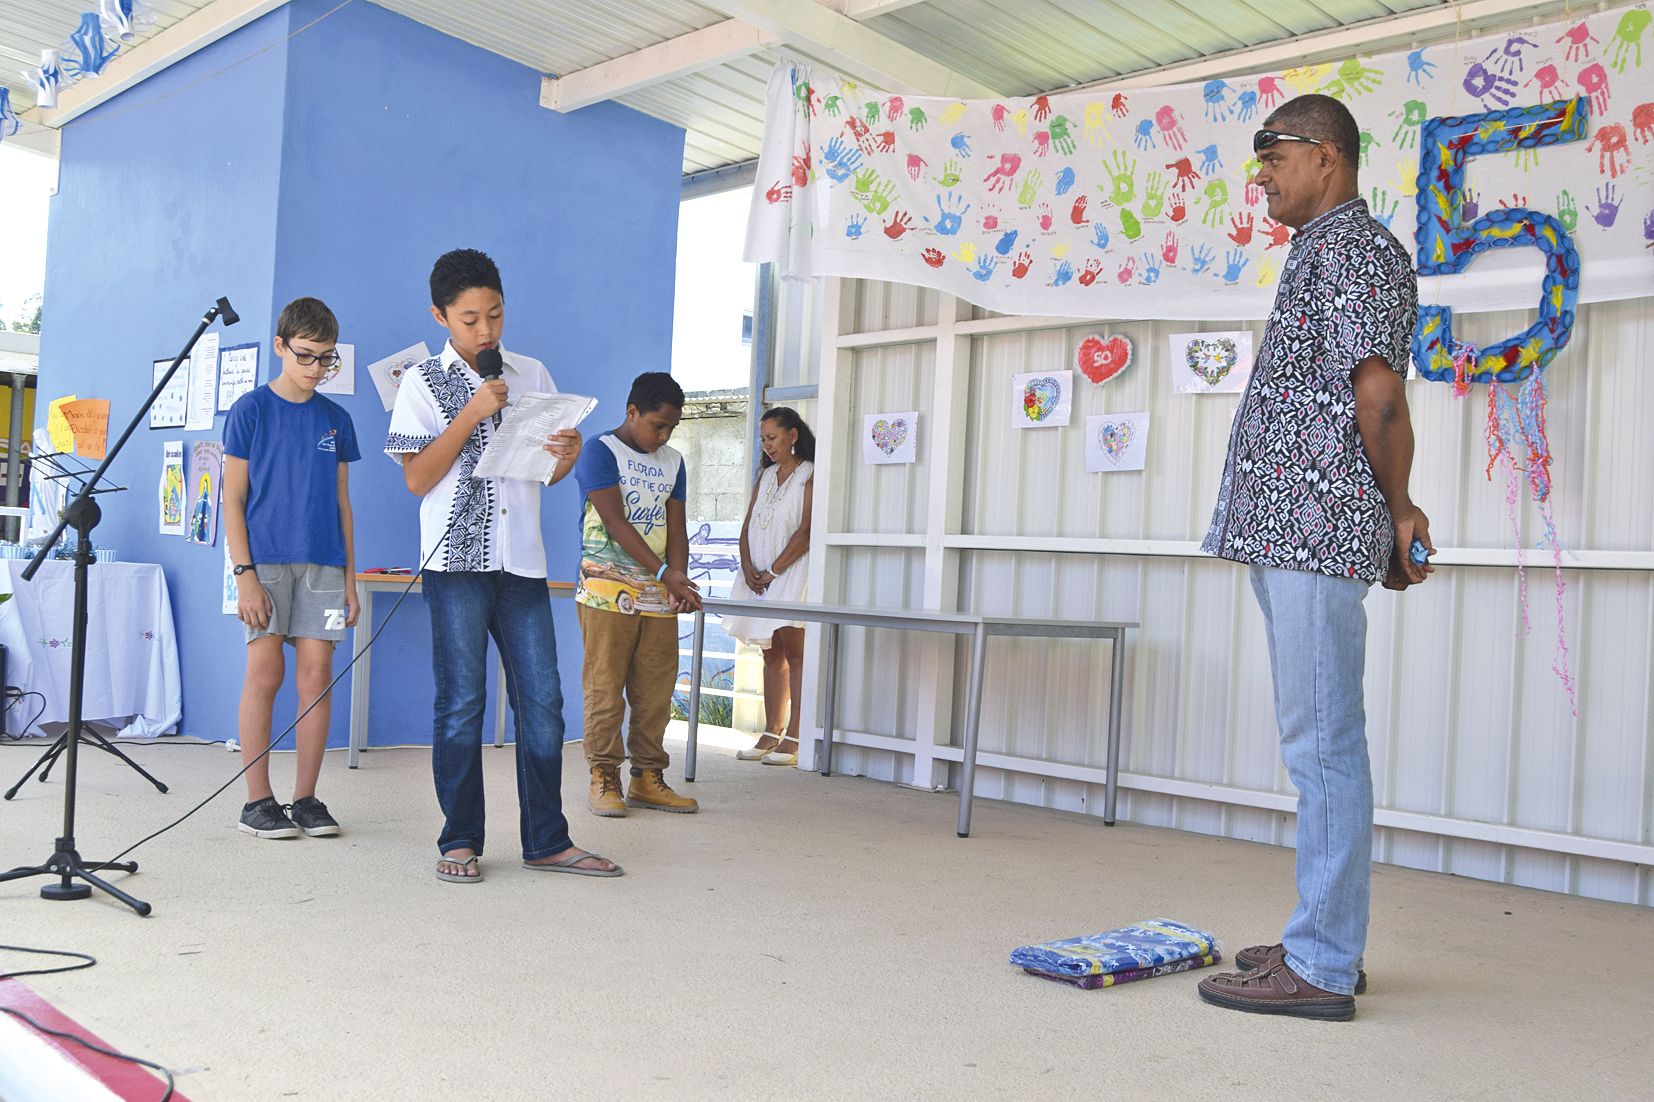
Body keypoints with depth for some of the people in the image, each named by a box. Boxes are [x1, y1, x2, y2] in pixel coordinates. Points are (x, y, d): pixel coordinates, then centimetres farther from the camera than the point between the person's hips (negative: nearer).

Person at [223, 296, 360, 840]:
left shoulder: (336, 419, 13)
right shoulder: (251, 409, 2)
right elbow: (233, 497, -1)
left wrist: (349, 578, 10)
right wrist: (244, 573, -10)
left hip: (323, 563, 3)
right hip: (266, 559, -3)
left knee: (317, 675, 1)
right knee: (265, 673, -3)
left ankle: (305, 799, 9)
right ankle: (258, 801, 6)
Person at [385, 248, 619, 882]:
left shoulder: (531, 375, 13)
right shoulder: (424, 384, 3)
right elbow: (417, 478, -6)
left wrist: (567, 454, -7)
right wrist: (473, 412, -12)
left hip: (523, 561, 3)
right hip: (458, 562, -3)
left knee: (542, 701, 2)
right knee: (462, 704, 0)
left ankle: (547, 840, 11)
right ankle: (459, 842, 11)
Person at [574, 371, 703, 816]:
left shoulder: (672, 462, 15)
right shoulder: (601, 452, -4)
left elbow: (676, 527, 10)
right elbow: (616, 523, -12)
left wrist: (679, 578, -9)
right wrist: (666, 576, -16)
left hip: (658, 595, 6)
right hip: (607, 591, -6)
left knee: (656, 691, 6)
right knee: (605, 688, -3)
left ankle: (647, 778, 14)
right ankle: (604, 779, 4)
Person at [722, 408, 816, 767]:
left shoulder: (810, 475, -4)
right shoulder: (765, 476, 17)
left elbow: (806, 530, -13)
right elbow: (748, 526, 12)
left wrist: (773, 571, -13)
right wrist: (748, 568, -4)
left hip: (792, 574, -7)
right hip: (759, 575, 7)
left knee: (794, 653, -8)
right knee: (771, 655, 8)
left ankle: (793, 740, -9)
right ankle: (771, 735, 11)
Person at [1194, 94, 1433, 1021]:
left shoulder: (1352, 246, -6)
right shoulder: (1324, 253, 26)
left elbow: (1380, 394, -14)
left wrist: (1399, 512, -3)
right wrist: (1393, 518, 17)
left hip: (1316, 526, -11)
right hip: (1292, 528, 11)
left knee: (1321, 742, -8)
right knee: (1322, 739, 13)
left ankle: (1322, 968, -2)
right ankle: (1327, 942, 22)